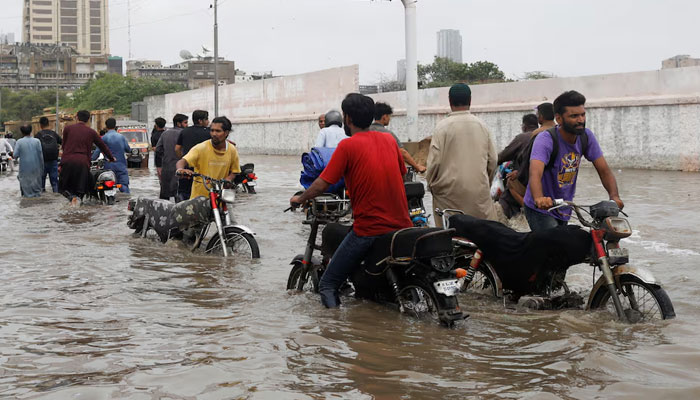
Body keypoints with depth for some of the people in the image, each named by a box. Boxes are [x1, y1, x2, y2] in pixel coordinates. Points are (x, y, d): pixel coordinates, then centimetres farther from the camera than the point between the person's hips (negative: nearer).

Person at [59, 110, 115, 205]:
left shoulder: (67, 129, 9)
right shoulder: (91, 132, 10)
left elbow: (64, 145, 17)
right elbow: (102, 146, 18)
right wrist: (111, 158, 33)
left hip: (68, 161, 0)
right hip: (83, 163, 1)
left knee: (63, 187, 10)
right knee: (81, 187, 10)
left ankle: (71, 196, -20)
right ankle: (79, 196, -22)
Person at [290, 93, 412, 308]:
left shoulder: (348, 145, -8)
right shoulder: (389, 139, 9)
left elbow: (321, 185, -10)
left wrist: (299, 199, 8)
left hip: (368, 229, -6)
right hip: (402, 225, 6)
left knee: (328, 284, 0)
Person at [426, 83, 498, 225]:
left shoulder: (443, 127, -6)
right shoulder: (482, 126, 5)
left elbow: (434, 161, -7)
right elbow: (492, 160, 10)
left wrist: (431, 184, 10)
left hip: (450, 191, -3)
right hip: (480, 192, 3)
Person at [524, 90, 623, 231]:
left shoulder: (586, 137, -6)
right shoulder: (545, 140, -24)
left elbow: (604, 170, -6)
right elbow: (535, 173, -40)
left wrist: (614, 196, -25)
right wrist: (539, 199, -60)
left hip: (565, 212, 7)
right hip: (540, 210, -6)